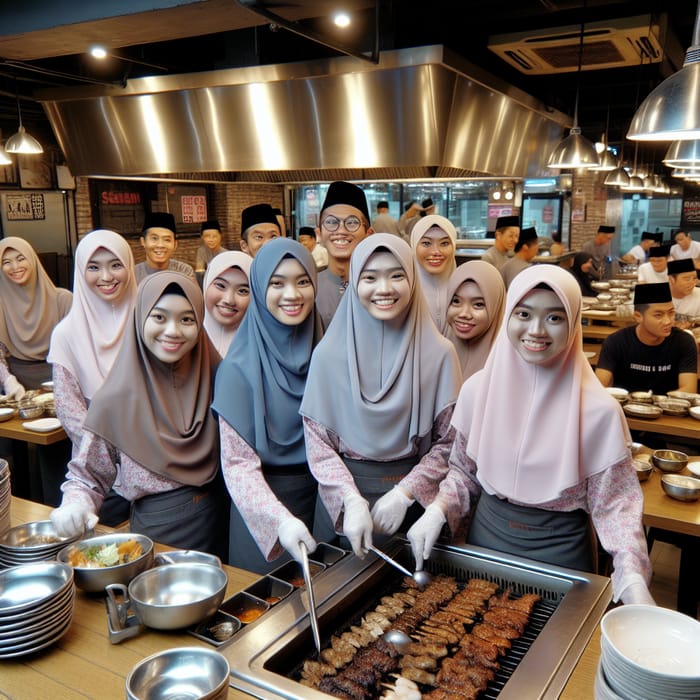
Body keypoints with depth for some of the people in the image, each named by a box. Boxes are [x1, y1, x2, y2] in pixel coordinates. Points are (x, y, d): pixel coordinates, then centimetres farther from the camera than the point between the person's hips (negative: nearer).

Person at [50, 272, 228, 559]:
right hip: (155, 531, -2)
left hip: (217, 525, 3)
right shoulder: (117, 400, -14)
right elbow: (87, 476, -5)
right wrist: (76, 505, -24)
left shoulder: (213, 379, -7)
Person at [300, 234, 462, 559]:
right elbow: (317, 441, -6)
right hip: (343, 493, 0)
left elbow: (447, 441, -3)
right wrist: (352, 500, -17)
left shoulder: (438, 354, -7)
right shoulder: (329, 354, -7)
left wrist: (404, 494, -12)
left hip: (412, 498, 0)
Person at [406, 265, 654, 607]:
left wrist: (633, 578, -23)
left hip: (559, 553, -2)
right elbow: (464, 472, 4)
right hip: (485, 539, 3)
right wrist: (438, 510, -13)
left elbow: (614, 503, -10)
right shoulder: (478, 389, -9)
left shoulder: (599, 410, -17)